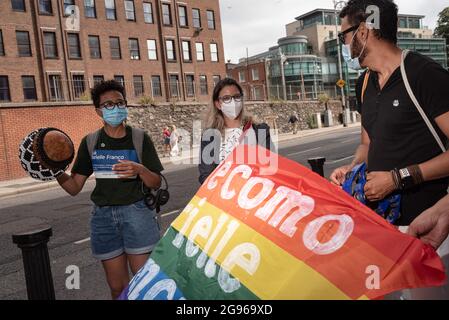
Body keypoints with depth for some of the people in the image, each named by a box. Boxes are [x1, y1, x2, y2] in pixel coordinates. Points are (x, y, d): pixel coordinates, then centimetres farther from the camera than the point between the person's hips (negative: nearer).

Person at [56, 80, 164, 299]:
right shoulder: (90, 142, 6)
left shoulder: (140, 138, 0)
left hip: (136, 213, -2)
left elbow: (156, 184, 0)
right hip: (103, 216, 2)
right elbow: (74, 187, 5)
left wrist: (139, 169, -20)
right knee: (117, 287, 10)